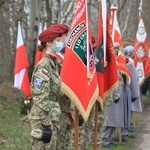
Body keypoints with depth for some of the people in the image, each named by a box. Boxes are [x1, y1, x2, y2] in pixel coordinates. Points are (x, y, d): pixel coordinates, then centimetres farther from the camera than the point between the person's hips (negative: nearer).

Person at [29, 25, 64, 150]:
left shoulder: (54, 64, 13)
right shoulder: (44, 66, -14)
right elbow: (40, 99, -19)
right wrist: (46, 124, -21)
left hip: (52, 117, 9)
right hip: (43, 118, -9)